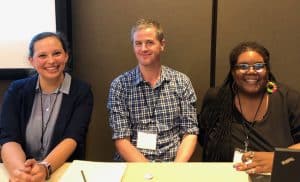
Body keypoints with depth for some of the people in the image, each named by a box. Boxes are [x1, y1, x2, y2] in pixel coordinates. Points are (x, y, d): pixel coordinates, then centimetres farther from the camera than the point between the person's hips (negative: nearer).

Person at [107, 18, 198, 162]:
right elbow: (121, 140, -5)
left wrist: (176, 169, -14)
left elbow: (190, 133, 1)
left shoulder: (182, 82, 4)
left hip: (173, 163, 1)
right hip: (132, 166, -1)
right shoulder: (119, 85, -1)